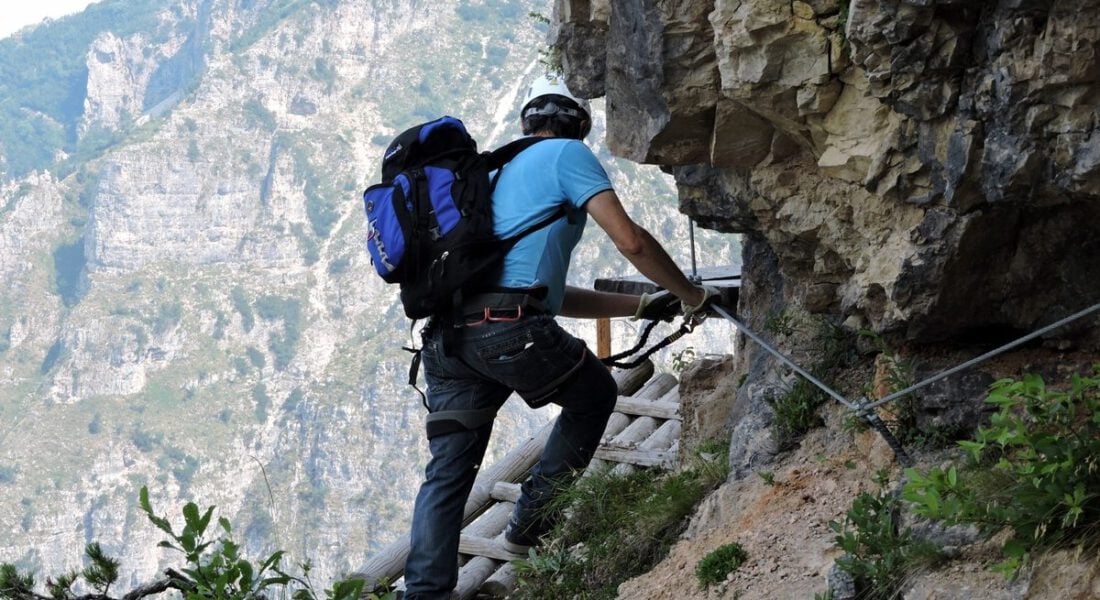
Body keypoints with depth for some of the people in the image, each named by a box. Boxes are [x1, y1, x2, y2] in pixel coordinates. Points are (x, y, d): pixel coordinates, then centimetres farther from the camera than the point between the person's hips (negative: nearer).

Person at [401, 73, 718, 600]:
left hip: (446, 333, 7)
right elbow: (630, 241, -2)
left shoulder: (500, 173, 33)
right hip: (511, 328, -7)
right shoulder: (567, 154, 9)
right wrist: (690, 295, 13)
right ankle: (532, 519, 16)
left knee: (448, 471, 7)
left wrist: (640, 307, 35)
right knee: (595, 394, 21)